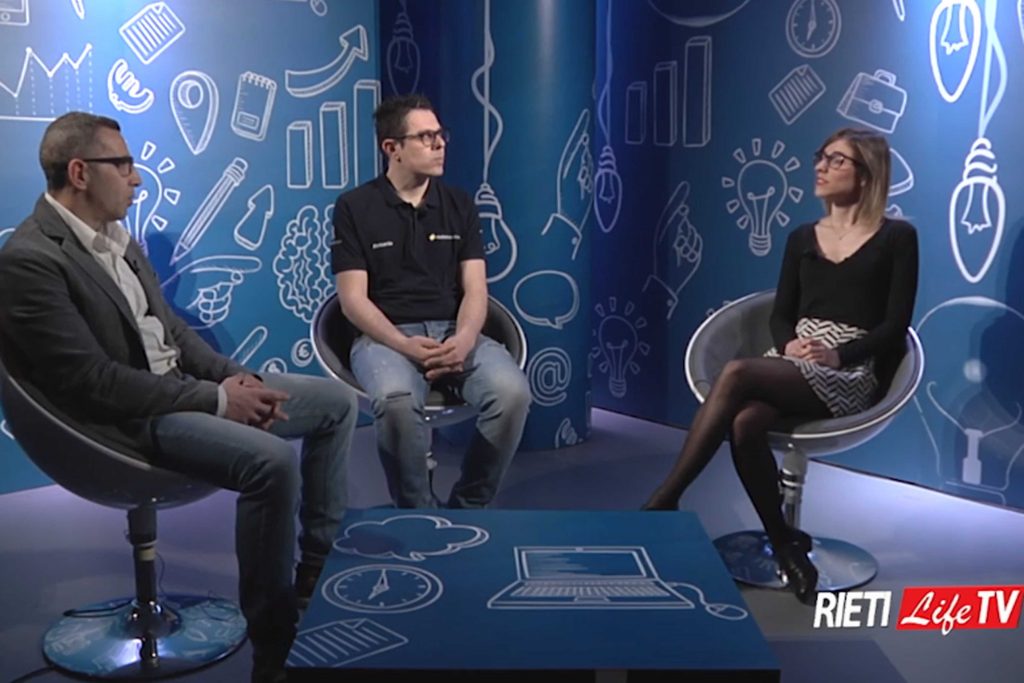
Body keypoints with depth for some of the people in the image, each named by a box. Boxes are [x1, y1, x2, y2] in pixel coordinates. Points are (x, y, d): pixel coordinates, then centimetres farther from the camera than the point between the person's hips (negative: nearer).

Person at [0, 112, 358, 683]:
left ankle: (320, 559, 15)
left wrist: (235, 378, -2)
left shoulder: (115, 235, 12)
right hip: (126, 420, -9)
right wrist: (216, 399, -19)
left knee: (337, 401, 5)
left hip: (180, 387, 10)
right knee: (272, 460, -33)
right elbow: (93, 381, -21)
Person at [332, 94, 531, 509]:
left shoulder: (459, 205, 10)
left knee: (512, 391, -27)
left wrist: (464, 339, -18)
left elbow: (475, 289, 4)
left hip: (454, 333, 3)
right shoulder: (354, 208, 1)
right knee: (396, 400, -37)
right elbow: (354, 299, -4)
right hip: (385, 336, -3)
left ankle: (466, 510, -7)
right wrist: (404, 345, -20)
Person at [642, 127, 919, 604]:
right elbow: (781, 315, 13)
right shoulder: (802, 238, 19)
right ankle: (785, 545, -14)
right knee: (745, 423, -32)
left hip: (852, 373, -4)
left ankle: (662, 503, -27)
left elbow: (895, 324, -1)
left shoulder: (896, 238, 6)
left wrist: (839, 354, -16)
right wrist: (788, 344, -9)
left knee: (736, 374, -32)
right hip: (793, 364, 4)